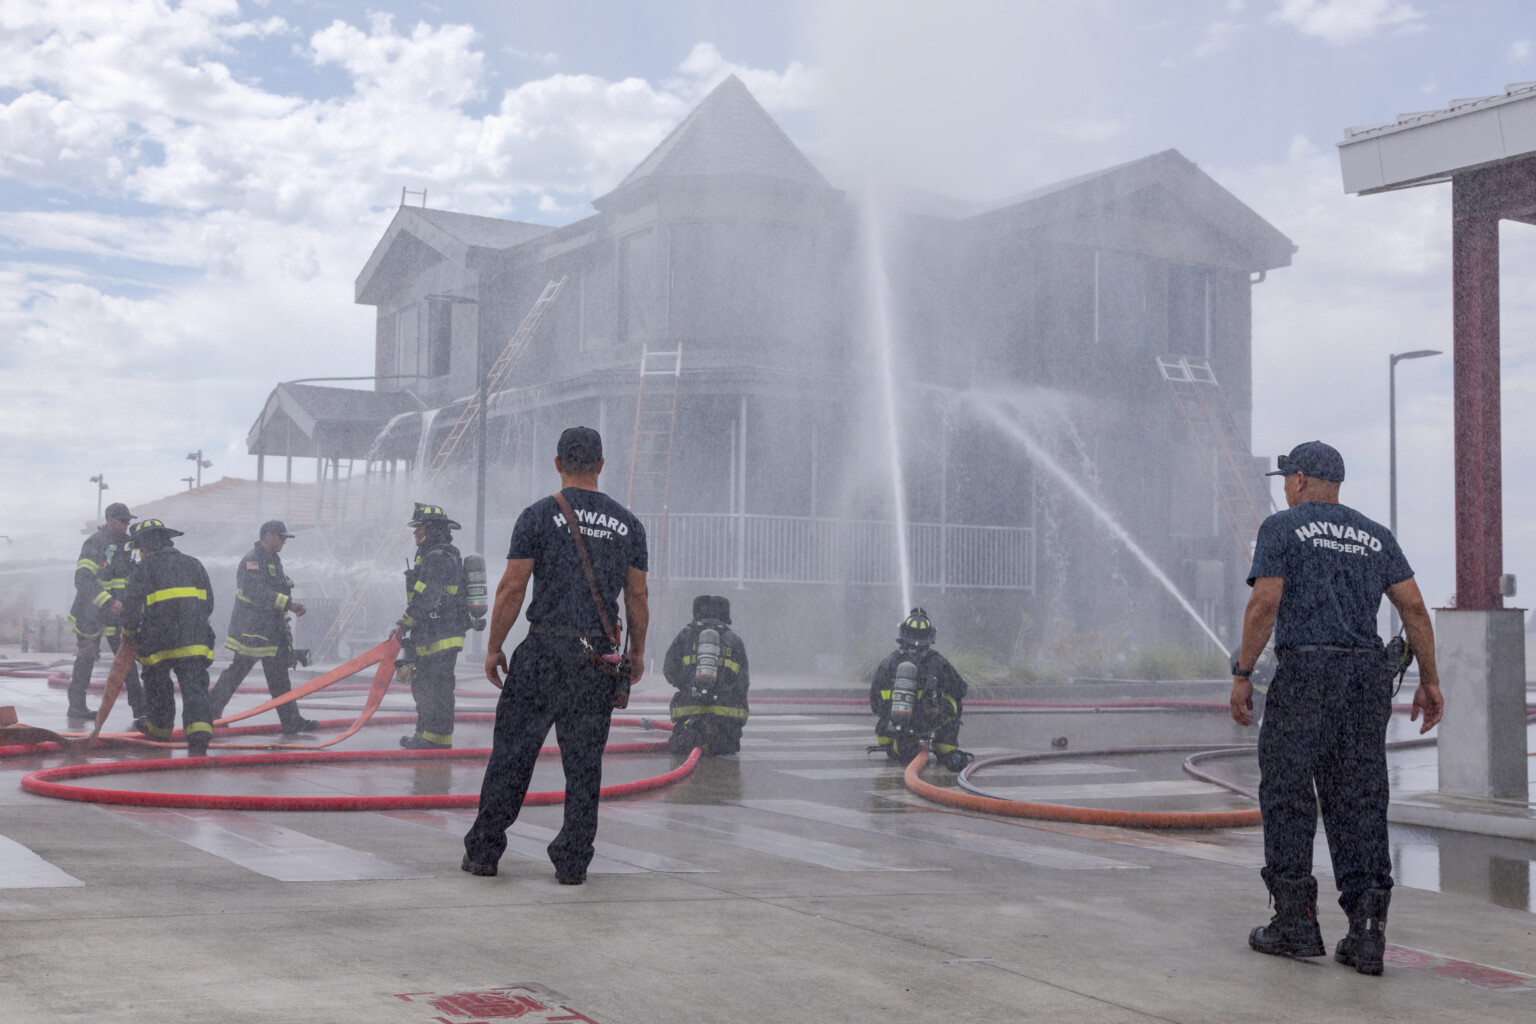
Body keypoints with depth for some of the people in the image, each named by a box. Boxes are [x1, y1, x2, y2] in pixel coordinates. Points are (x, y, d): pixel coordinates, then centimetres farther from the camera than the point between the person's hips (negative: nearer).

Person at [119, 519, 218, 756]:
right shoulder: (194, 565, 15)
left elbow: (132, 605, -4)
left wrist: (129, 632, 13)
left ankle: (160, 729, 35)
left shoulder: (143, 569, 0)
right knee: (194, 688, -3)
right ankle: (199, 735, -20)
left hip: (158, 643, -3)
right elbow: (208, 604, 16)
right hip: (194, 641, 3)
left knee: (157, 687, 18)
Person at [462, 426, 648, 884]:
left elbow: (512, 588, -4)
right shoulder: (627, 524, 8)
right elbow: (637, 597, 10)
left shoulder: (539, 515, -2)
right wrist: (637, 653, 20)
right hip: (598, 657, 2)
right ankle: (573, 862, 7)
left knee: (512, 751, 5)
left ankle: (483, 851, 10)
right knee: (584, 760, 6)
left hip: (544, 649, -2)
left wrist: (493, 647, 3)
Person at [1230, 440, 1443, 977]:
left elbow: (1264, 604, -8)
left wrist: (1241, 675, -4)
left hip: (1304, 671, -5)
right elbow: (1414, 607, 9)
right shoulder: (1375, 536, 17)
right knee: (1358, 801, 4)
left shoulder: (1281, 528, 3)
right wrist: (1430, 682, 12)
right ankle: (1366, 931, -3)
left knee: (1287, 793, 3)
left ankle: (1295, 921, 2)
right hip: (1366, 675, 5)